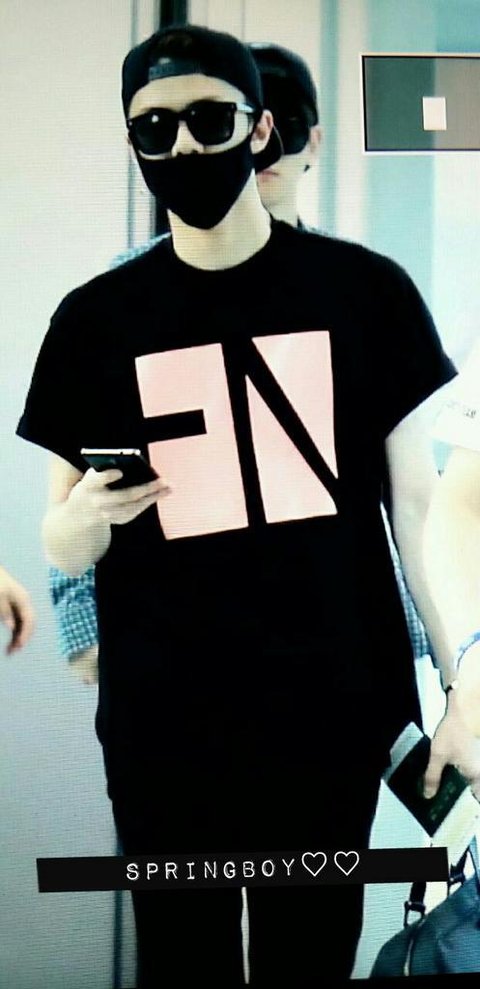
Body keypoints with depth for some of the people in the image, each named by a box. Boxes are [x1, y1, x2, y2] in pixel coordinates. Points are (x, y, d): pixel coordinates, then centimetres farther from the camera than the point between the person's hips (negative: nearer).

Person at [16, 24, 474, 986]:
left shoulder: (364, 289, -1)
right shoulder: (95, 318, 1)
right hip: (164, 728, 0)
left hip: (335, 715, 0)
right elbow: (62, 547, 6)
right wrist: (84, 518, -17)